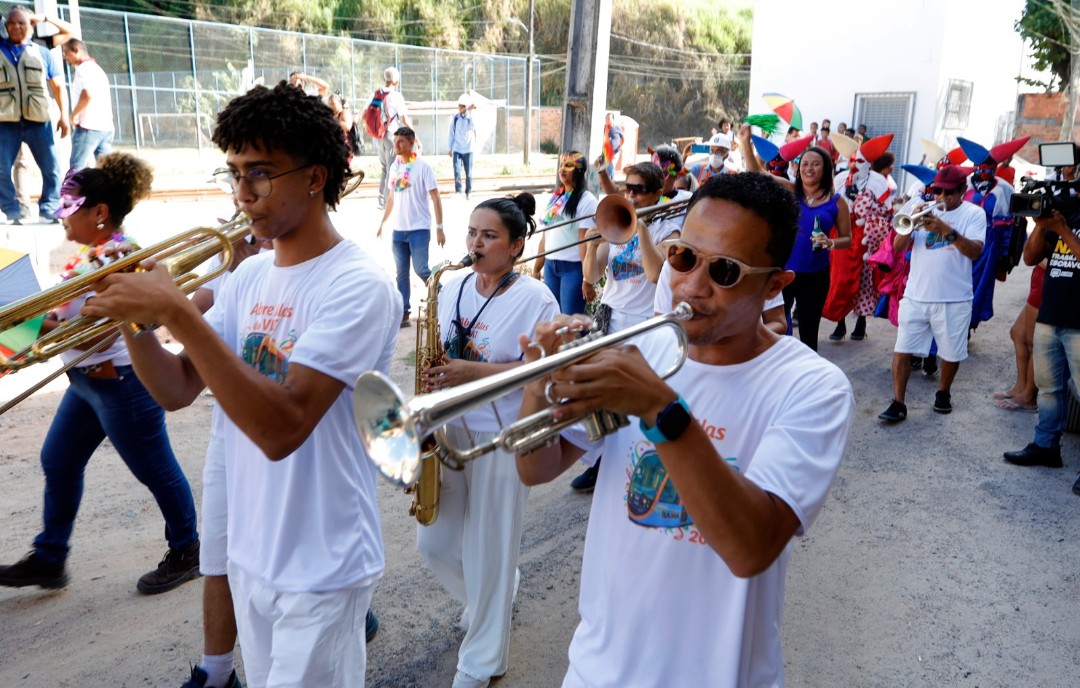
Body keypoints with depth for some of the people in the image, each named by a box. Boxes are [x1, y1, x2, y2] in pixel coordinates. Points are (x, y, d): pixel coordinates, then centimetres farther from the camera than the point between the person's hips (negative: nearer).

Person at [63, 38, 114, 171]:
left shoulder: (83, 68, -8)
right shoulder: (97, 68, 22)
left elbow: (87, 95, -24)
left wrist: (74, 114, -11)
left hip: (88, 127, -9)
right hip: (106, 127, 9)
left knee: (76, 169, -6)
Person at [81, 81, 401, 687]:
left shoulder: (358, 285, -20)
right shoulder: (249, 277, 4)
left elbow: (283, 427, -29)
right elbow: (177, 390, 6)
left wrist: (176, 312, -31)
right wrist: (132, 317, -12)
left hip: (320, 570, -7)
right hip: (249, 555, 7)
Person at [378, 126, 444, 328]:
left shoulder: (422, 166, -8)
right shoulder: (394, 166, 10)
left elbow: (435, 198, -9)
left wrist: (439, 227, -13)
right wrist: (382, 222, 18)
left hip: (419, 229, -6)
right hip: (398, 230, 6)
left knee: (420, 269, -8)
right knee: (402, 273, 7)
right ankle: (403, 313, 12)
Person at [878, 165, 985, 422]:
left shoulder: (974, 213, 0)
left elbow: (975, 251, -15)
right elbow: (898, 246, 0)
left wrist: (947, 230, -26)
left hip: (954, 299, -2)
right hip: (915, 296, 2)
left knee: (951, 353, 12)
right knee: (902, 350, -3)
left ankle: (943, 393, 35)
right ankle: (898, 403, 3)